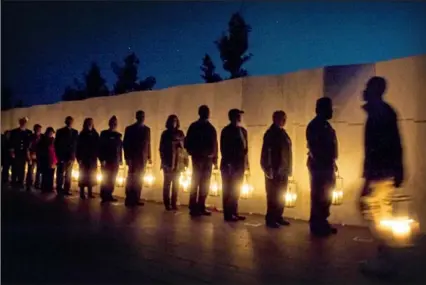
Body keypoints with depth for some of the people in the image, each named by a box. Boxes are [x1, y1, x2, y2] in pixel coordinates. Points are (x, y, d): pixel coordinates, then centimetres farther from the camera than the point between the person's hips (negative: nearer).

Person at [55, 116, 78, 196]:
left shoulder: (75, 132, 8)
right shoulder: (60, 131, 5)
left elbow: (76, 144, 5)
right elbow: (56, 144, 2)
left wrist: (73, 156, -5)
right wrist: (59, 156, -6)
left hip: (70, 156, 2)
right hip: (62, 156, -2)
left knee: (68, 174, 3)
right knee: (60, 174, -2)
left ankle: (66, 190, 5)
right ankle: (59, 190, 0)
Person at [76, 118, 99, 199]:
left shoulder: (95, 135, 5)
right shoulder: (81, 135, -1)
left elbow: (98, 146, 4)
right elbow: (78, 147, -4)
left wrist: (97, 156, -3)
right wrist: (79, 158, -12)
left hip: (92, 159, 2)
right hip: (84, 158, -2)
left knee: (91, 176, 3)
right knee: (83, 176, 1)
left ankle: (90, 192, 7)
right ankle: (82, 193, 3)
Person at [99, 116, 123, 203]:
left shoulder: (118, 135, 11)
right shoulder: (104, 134, -1)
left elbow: (120, 148, 11)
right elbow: (100, 147, -6)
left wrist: (120, 160, 5)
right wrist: (102, 159, -14)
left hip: (115, 161, 4)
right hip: (106, 160, -4)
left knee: (112, 179, 5)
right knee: (105, 179, -2)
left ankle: (109, 195, 11)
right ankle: (104, 196, 2)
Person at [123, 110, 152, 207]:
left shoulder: (147, 129, 12)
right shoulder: (130, 129, 1)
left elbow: (148, 143, 13)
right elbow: (125, 143, -4)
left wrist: (149, 156, 8)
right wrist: (127, 157, -12)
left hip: (143, 157, 4)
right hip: (133, 157, -4)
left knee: (139, 179, 4)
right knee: (132, 178, -5)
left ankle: (136, 199, 7)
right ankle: (129, 199, -1)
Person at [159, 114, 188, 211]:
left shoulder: (180, 133, 7)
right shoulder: (165, 134, 4)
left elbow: (184, 146, 3)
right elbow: (162, 148, 3)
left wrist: (185, 160, -4)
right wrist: (164, 160, -4)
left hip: (178, 162, 1)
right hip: (168, 161, -1)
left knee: (176, 183, 3)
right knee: (167, 183, 1)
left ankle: (174, 203, 7)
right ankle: (167, 204, 4)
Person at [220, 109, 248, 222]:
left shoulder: (242, 130, 14)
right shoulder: (227, 130, -6)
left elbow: (245, 147, 14)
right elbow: (224, 148, -11)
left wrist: (245, 161, 7)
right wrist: (228, 163, -17)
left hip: (239, 164, 7)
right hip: (229, 164, -7)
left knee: (235, 190, 11)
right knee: (229, 190, -2)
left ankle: (234, 213, 19)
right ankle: (228, 214, 4)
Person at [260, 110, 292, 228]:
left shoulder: (282, 132, 12)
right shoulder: (271, 133, -11)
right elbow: (267, 153, -17)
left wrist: (287, 168, 12)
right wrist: (270, 170, -20)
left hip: (282, 170, 8)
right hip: (274, 170, -8)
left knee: (280, 195, 12)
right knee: (274, 195, -2)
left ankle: (278, 217, 21)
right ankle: (270, 219, 6)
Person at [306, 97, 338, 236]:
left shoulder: (325, 125, 16)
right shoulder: (315, 125, -11)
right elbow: (314, 148, -18)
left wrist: (331, 163, 13)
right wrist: (322, 162, -19)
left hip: (326, 165, 9)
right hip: (319, 166, -9)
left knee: (325, 196, 13)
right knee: (319, 196, -4)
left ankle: (322, 224, 22)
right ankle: (317, 226, 4)